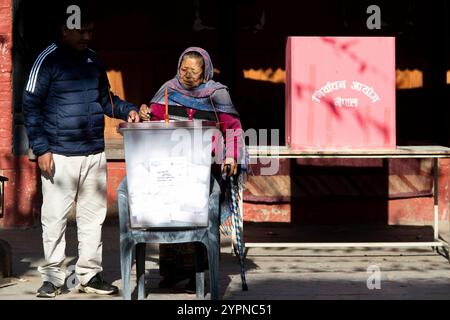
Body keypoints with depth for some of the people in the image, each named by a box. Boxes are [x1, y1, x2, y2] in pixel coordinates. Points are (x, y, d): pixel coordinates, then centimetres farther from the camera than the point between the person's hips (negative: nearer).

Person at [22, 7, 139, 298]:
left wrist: (127, 110, 4)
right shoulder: (48, 60, -6)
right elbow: (31, 107, -6)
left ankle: (90, 275, 18)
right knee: (55, 218, -2)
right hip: (60, 155, -5)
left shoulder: (93, 60, 12)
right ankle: (53, 277, 8)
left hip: (94, 154, 6)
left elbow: (105, 98, 24)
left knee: (93, 216, 9)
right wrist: (41, 149, -12)